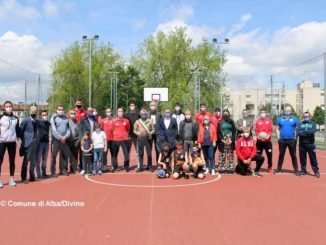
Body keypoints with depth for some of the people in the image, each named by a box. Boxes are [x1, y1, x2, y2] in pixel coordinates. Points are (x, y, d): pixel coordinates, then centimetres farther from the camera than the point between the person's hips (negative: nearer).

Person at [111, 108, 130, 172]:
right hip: (115, 139, 0)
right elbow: (112, 129, 12)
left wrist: (126, 135, 7)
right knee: (114, 154, 4)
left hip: (124, 139, 0)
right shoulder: (114, 121, 1)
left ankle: (126, 167, 11)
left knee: (126, 154, 0)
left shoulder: (126, 121, 3)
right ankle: (114, 167, 16)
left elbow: (128, 129, 15)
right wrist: (115, 134, 6)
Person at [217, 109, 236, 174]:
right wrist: (222, 140, -10)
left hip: (230, 140, 1)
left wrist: (231, 139, -8)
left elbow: (234, 131, 5)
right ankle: (222, 169, 0)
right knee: (222, 155, -4)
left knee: (230, 155, 1)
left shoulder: (231, 122, 9)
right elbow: (218, 132, 2)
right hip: (222, 141, -1)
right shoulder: (220, 122, 6)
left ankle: (230, 168, 3)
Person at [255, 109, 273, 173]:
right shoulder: (257, 121, 5)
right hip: (259, 141, 0)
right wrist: (258, 136, -17)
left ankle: (270, 168, 13)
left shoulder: (269, 121, 5)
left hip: (268, 141, 0)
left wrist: (268, 135, -17)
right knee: (258, 154, 4)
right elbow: (256, 130, 1)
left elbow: (271, 130, 0)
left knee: (269, 154, 1)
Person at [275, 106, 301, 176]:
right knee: (281, 154, 9)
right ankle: (278, 169, 16)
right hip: (282, 140, 1)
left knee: (293, 155, 2)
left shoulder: (294, 119, 4)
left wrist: (295, 138, -3)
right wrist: (278, 138, 3)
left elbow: (297, 129, 5)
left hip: (292, 140, -1)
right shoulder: (280, 119, 8)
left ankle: (296, 170, 7)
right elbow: (278, 129, 11)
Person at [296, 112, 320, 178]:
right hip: (302, 144, 2)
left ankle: (316, 171, 6)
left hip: (310, 144, -1)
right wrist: (308, 133, -16)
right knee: (302, 158, 6)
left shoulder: (312, 123, 6)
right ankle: (303, 170, 16)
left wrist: (303, 132, -14)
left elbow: (313, 131, -13)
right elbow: (298, 133, -7)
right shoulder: (300, 124, 8)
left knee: (313, 158, -1)